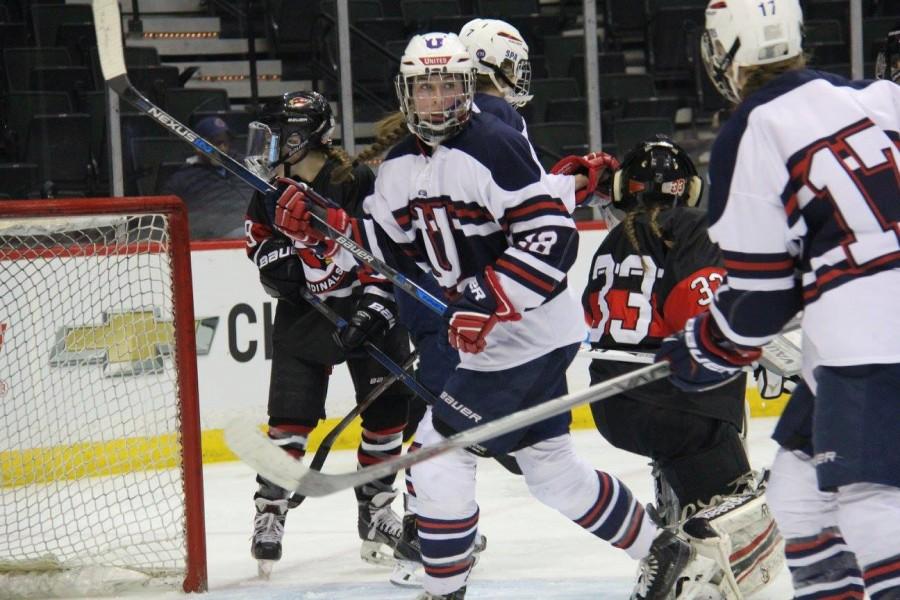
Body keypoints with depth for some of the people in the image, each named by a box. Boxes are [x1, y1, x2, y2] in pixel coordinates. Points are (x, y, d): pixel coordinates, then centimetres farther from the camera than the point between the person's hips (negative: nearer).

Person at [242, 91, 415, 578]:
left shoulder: (358, 185, -19)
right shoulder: (273, 191, -2)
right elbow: (259, 234, 12)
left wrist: (376, 303, -25)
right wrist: (273, 258, -10)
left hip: (367, 311, -2)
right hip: (303, 315, 3)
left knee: (387, 409, 1)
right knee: (290, 415, -6)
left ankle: (375, 507, 15)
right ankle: (269, 510, 2)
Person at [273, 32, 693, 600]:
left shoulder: (496, 146, -19)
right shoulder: (400, 165, 7)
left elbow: (553, 238, -24)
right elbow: (387, 246, 13)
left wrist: (489, 303, -30)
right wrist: (321, 225, -4)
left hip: (528, 332, -9)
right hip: (480, 335, 9)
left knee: (441, 452, -11)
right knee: (550, 467, 19)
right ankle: (659, 549, 34)